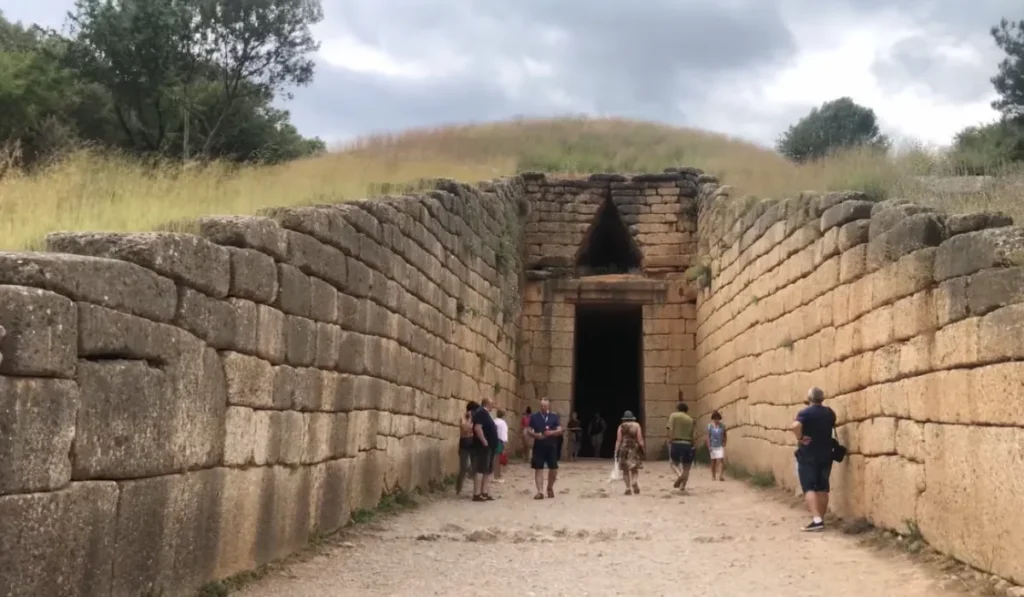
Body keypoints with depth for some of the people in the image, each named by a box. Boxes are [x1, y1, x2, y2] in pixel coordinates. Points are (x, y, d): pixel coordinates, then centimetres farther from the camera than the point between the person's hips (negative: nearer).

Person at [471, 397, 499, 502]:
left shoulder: (486, 413, 19)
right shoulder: (481, 412, -13)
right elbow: (477, 428, -24)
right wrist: (484, 441, -23)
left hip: (489, 446, 11)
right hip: (483, 446, -11)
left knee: (487, 470, 12)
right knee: (480, 469, -10)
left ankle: (485, 493, 15)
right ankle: (477, 494, -11)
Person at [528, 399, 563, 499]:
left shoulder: (554, 417, 5)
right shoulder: (534, 417, 3)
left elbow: (560, 430, -2)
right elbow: (529, 431, 1)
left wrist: (552, 432, -21)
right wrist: (535, 435, -20)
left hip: (552, 446, 1)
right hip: (538, 447, -1)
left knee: (554, 468, 7)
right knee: (538, 469, -5)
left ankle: (550, 488, 30)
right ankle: (540, 492, -5)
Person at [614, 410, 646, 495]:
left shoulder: (621, 427, 0)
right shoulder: (636, 425, 1)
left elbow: (618, 440, -4)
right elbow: (640, 439, -3)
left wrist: (616, 451, -1)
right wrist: (642, 449, 3)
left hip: (624, 449, -1)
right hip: (635, 449, 1)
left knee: (626, 470, 7)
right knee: (635, 469, 11)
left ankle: (628, 488, 4)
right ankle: (635, 482, -15)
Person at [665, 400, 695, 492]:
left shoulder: (673, 415, 4)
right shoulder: (690, 419, 13)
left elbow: (671, 430, -8)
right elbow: (692, 434, 12)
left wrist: (670, 442, -6)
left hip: (676, 443, -2)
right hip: (687, 444, 2)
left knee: (673, 463, 14)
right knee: (686, 467, 10)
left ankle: (679, 475, -14)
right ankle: (683, 486, 6)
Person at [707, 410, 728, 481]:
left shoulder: (722, 426, -1)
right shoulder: (710, 426, -3)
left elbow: (724, 435, 8)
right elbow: (708, 436, -3)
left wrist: (724, 443, -4)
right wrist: (709, 446, -9)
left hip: (720, 446, 0)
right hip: (713, 446, 0)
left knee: (721, 460, -14)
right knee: (713, 461, 10)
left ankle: (721, 475, -21)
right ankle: (713, 476, 20)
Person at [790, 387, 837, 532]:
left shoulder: (805, 413, -14)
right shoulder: (830, 413, 5)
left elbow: (795, 426, -32)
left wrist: (800, 438, -18)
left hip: (808, 455, -5)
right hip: (825, 454, 5)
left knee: (809, 487, -6)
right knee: (822, 488, 11)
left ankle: (816, 520, -19)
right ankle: (821, 519, 16)